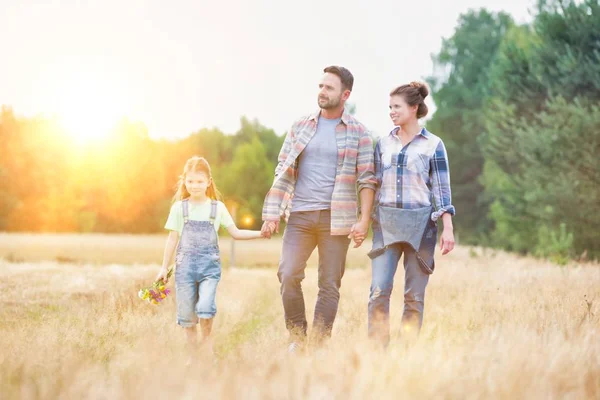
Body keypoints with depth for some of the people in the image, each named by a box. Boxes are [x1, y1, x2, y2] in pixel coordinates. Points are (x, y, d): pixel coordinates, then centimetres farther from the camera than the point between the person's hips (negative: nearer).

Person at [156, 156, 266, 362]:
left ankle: (207, 341, 8)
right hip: (185, 265, 1)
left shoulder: (217, 207, 5)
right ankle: (193, 356, 11)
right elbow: (173, 239, 7)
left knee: (205, 307, -18)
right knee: (187, 314, 1)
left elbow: (235, 233, 8)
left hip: (210, 265, -1)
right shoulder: (179, 207, 4)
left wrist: (260, 233, -4)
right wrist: (164, 267, 7)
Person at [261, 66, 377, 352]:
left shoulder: (358, 133, 3)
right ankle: (297, 337, 5)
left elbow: (366, 179, 0)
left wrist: (364, 220, -10)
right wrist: (272, 215, 3)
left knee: (330, 285, 0)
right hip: (299, 215, 2)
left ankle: (318, 345, 8)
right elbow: (283, 172, 10)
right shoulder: (300, 127, 10)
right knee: (288, 275, -11)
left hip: (336, 218, -2)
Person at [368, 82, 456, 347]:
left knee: (414, 295, 1)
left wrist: (448, 228, -7)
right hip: (386, 224, 2)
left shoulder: (433, 145, 2)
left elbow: (442, 189, 0)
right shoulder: (383, 143, 12)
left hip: (420, 225, -2)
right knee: (379, 290, -10)